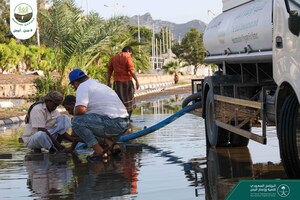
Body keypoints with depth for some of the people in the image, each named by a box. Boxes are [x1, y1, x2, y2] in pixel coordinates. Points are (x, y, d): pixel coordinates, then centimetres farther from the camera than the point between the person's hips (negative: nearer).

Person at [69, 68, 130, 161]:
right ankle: (112, 144, 10)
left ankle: (99, 151, -11)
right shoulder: (99, 84, 28)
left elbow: (80, 109, -20)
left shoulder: (83, 86, -2)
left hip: (113, 123, -9)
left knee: (76, 121, -7)